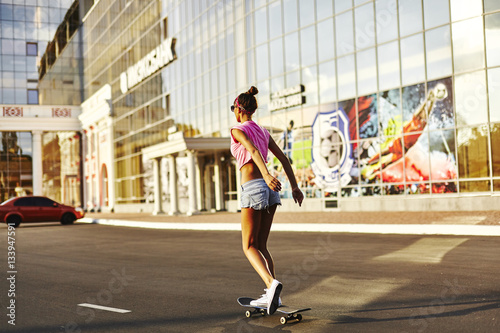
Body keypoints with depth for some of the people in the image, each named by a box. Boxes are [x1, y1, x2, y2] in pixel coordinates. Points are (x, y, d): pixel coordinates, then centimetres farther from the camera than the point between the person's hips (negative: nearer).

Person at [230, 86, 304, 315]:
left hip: (253, 188, -7)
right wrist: (294, 186, 13)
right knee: (261, 245, 15)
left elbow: (253, 150, -22)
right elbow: (283, 158, 14)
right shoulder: (263, 131, 18)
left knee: (249, 247, 1)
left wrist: (267, 176, -37)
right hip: (270, 190, 7)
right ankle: (271, 296, 10)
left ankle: (272, 284, -23)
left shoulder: (238, 130, -2)